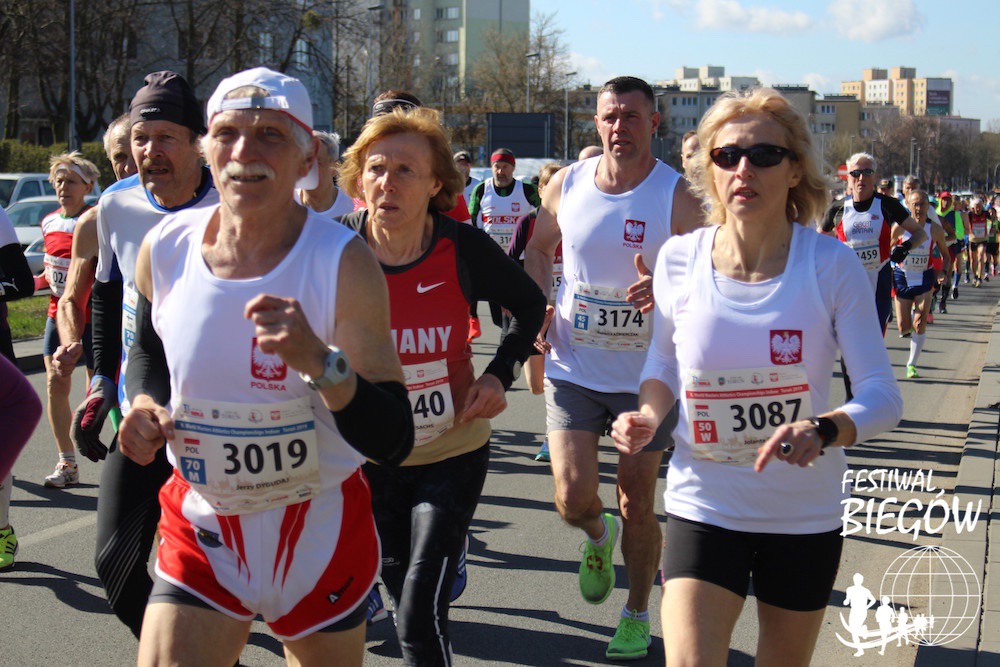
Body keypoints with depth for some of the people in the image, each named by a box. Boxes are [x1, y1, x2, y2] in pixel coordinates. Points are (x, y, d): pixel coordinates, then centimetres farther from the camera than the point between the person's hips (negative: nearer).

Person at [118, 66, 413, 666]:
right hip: (202, 532, 2)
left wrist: (319, 362, -37)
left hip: (320, 534, -2)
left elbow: (394, 442, -21)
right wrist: (145, 405, -4)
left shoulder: (344, 262, -17)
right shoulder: (165, 248, -6)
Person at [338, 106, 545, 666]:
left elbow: (531, 305, 3)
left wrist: (501, 374, -11)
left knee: (421, 617, -12)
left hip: (452, 456, -2)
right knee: (403, 588, 19)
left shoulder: (464, 247, -16)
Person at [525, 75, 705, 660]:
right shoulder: (566, 185, -1)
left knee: (637, 504, 7)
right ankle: (598, 537, 34)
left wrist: (665, 289, -31)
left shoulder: (678, 197, -11)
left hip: (646, 375, -2)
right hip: (573, 369, 2)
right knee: (574, 499, -4)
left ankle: (638, 614, 29)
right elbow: (539, 250, 16)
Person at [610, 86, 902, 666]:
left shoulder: (831, 265, -13)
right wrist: (649, 414, -10)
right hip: (705, 507, 0)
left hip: (804, 517, 0)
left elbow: (883, 396, -16)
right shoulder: (679, 260, -7)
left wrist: (824, 430, -36)